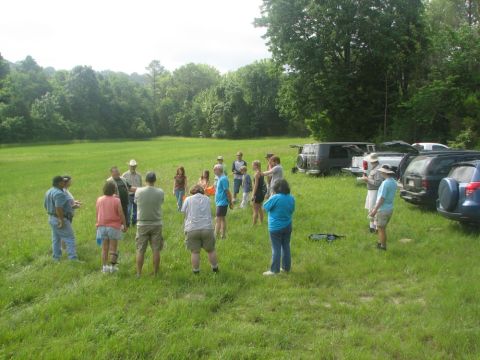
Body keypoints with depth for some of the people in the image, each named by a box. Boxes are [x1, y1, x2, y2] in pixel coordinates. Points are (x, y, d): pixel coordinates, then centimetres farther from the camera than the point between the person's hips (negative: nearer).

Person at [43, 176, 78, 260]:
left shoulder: (49, 192, 9)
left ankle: (56, 258, 21)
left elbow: (46, 205, 16)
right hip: (60, 219, -10)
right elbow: (58, 208, -28)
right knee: (70, 239, -6)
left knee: (56, 239, 15)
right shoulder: (59, 194, -22)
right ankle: (73, 259, -8)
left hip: (52, 218, 10)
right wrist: (62, 221, -25)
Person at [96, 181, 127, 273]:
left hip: (102, 227, 4)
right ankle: (112, 266, 9)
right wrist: (124, 225, 1)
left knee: (104, 248, 11)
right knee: (113, 248, 6)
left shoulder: (99, 200, 0)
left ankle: (104, 266, 14)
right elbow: (121, 215, -10)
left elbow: (97, 214, 7)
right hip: (113, 227, -3)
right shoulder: (116, 200, -11)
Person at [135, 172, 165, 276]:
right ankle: (155, 273, 15)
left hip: (142, 224, 0)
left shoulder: (138, 191, -9)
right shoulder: (160, 192, -8)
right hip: (156, 224, 1)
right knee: (156, 250, 8)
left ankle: (138, 273, 14)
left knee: (140, 250, 8)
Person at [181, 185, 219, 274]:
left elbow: (184, 212, 7)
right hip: (207, 228, 2)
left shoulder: (188, 199, 4)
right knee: (211, 250, 14)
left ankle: (196, 271, 11)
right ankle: (215, 268, 24)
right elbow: (208, 212, 15)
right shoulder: (207, 199, 10)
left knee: (195, 251, 6)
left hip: (192, 229, -1)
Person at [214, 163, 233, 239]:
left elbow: (227, 191, -18)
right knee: (222, 219, 13)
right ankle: (223, 235, 20)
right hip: (220, 202, 10)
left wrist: (230, 202, -16)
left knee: (218, 219, -7)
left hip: (222, 203, -10)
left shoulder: (223, 179, -18)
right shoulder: (220, 178, 12)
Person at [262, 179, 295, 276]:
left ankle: (274, 270, 8)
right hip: (287, 226, 6)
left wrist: (271, 196, -1)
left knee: (276, 249, 1)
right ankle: (286, 267, 25)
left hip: (276, 228, -6)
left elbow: (265, 207, -8)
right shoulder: (291, 198, -2)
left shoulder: (275, 198, -21)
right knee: (286, 247, 15)